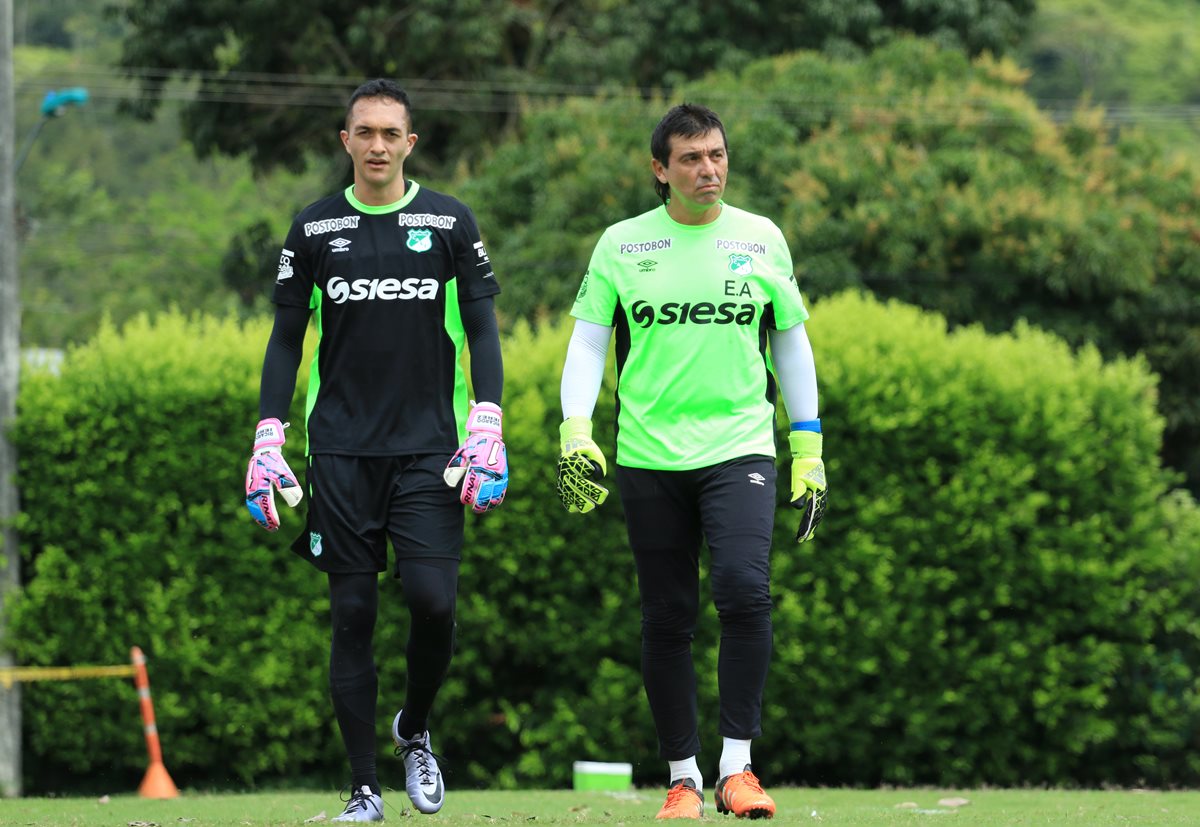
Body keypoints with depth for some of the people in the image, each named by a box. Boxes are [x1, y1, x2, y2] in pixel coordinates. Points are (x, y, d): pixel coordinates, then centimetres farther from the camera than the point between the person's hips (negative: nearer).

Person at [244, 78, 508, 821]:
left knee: (433, 598, -13)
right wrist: (269, 439, 2)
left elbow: (481, 329, 6)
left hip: (428, 450, -1)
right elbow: (287, 340, 10)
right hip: (341, 452, 1)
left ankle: (415, 731, 15)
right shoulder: (314, 229, 8)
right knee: (353, 613, -1)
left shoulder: (450, 222, 6)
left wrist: (486, 427, -6)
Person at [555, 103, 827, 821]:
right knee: (667, 620, 3)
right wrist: (576, 432, -10)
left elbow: (791, 343, 14)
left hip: (740, 446, -1)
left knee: (745, 589, -21)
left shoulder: (762, 239, 8)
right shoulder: (622, 245, 4)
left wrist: (810, 453, 12)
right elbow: (587, 343, 5)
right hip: (649, 457, 1)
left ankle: (738, 767, -16)